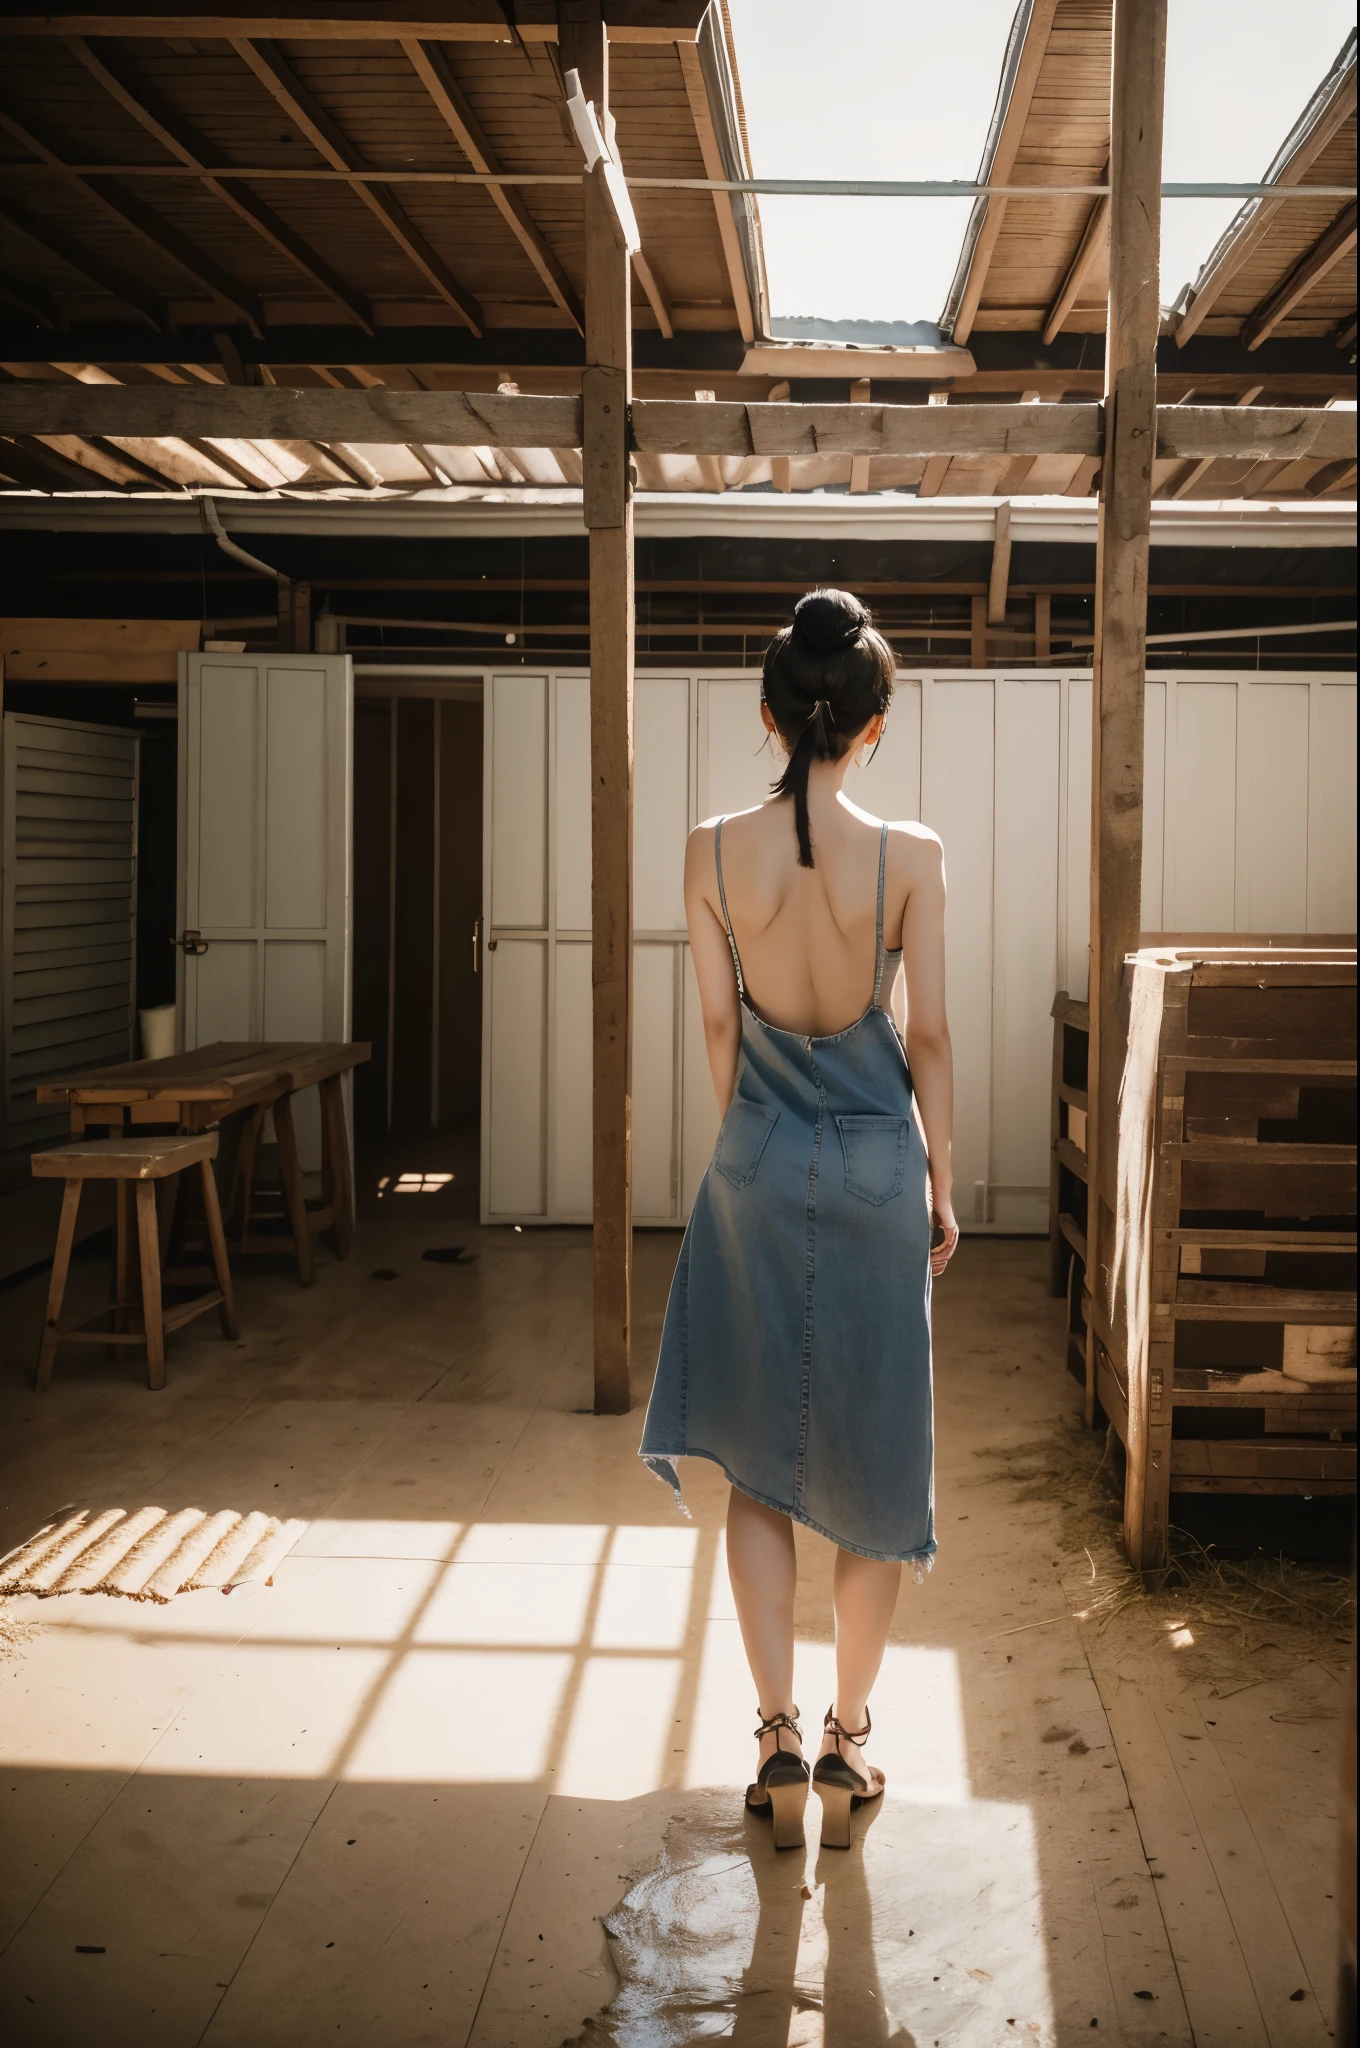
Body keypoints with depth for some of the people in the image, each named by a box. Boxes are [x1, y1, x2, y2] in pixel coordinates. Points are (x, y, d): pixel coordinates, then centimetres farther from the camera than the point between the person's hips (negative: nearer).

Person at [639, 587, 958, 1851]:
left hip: (757, 1171, 1)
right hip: (879, 1171, -1)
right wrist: (939, 1183, 7)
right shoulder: (910, 858, -12)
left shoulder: (712, 853, -8)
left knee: (758, 1461, 13)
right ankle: (847, 1737, 22)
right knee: (874, 1463, 13)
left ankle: (778, 1734, 11)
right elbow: (926, 1038, -5)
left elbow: (719, 1027, 1)